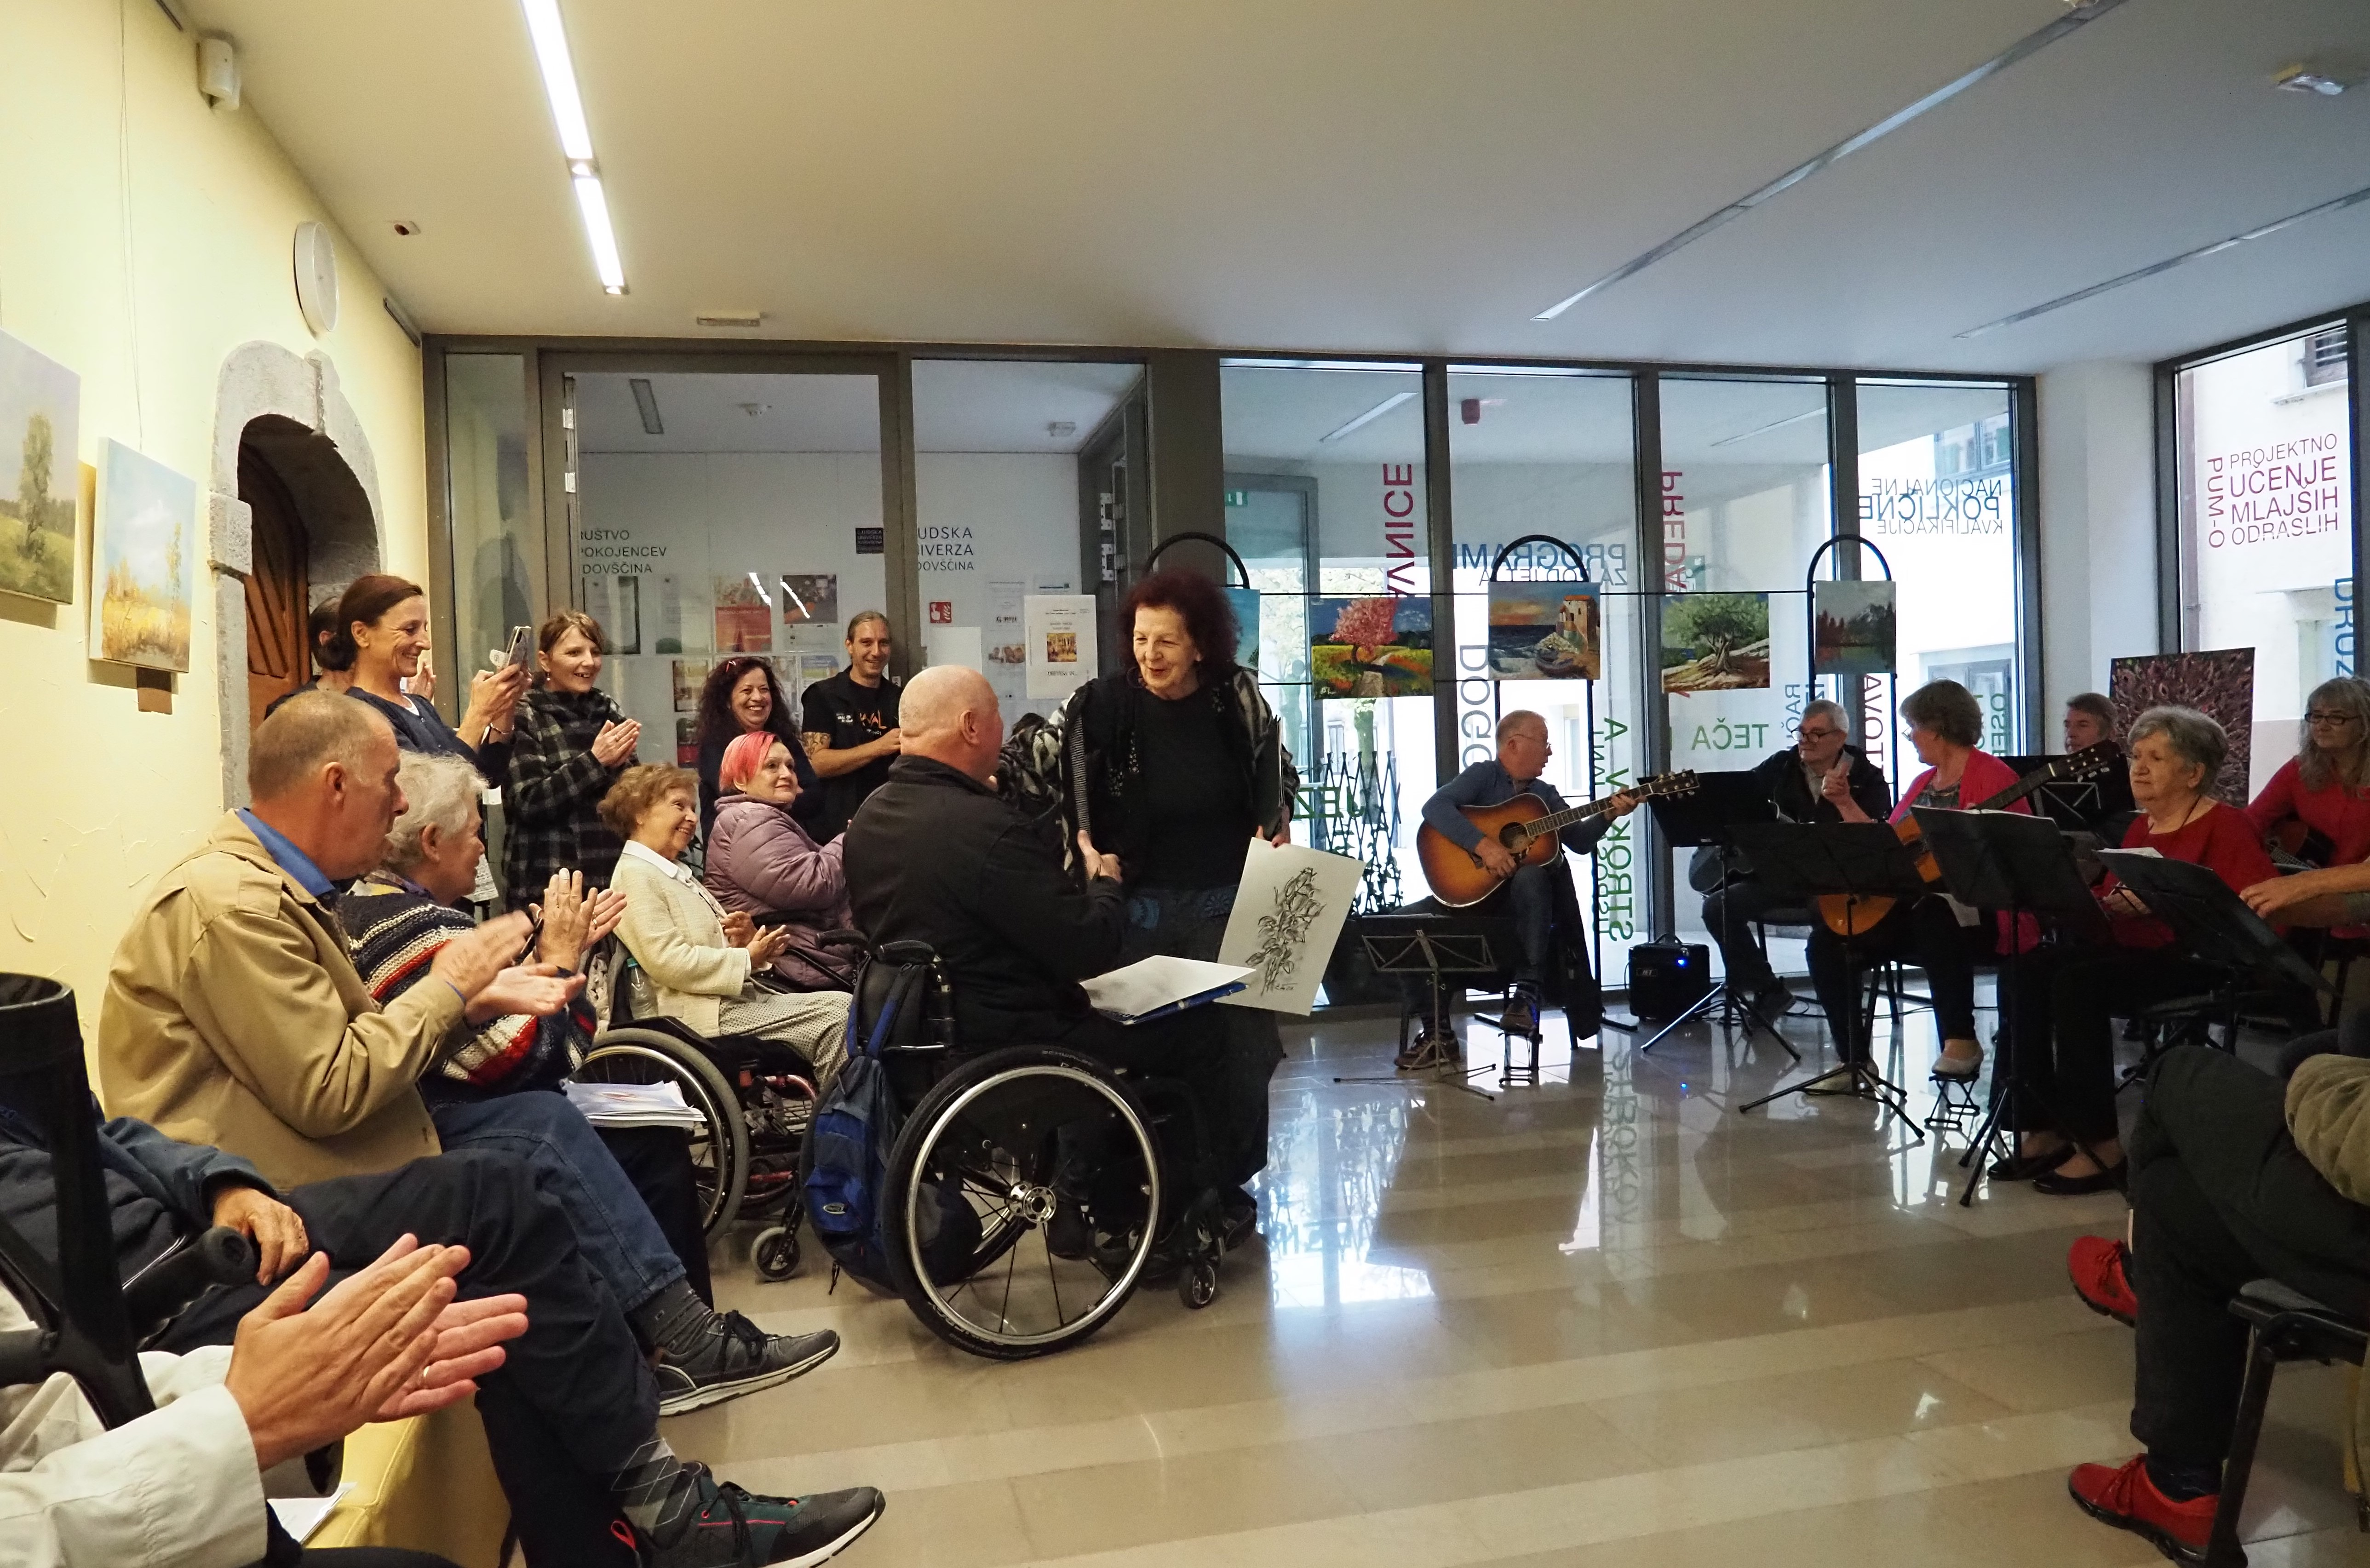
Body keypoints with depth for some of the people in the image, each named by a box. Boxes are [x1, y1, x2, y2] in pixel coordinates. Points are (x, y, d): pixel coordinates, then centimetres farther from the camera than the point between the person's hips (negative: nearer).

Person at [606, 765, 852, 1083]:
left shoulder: (677, 872, 24)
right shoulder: (635, 875, -7)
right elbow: (670, 963, -18)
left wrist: (742, 939, 1)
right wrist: (747, 959, -14)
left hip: (734, 997, 10)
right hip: (701, 1012, -10)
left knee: (843, 1004, -8)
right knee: (835, 1018, -21)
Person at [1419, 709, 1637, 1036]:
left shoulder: (1545, 794, 20)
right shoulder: (1484, 775, 0)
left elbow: (1579, 841, 14)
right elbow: (1435, 807, -17)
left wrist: (1608, 815, -3)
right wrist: (1482, 844, -26)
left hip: (1535, 886, 3)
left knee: (1530, 877, -33)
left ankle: (1528, 990, -37)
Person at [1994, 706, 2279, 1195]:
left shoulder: (2226, 826, -4)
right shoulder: (2139, 830, 19)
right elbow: (2109, 901, 18)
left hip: (2194, 959, -7)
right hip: (2128, 948, 8)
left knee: (2077, 981, -31)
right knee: (2031, 968, -18)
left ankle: (2099, 1146, -23)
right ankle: (2043, 1130, -17)